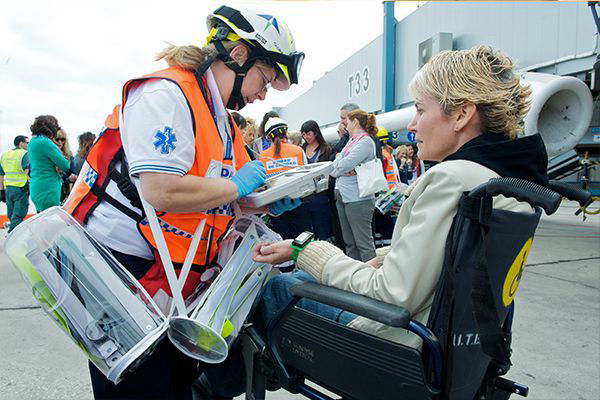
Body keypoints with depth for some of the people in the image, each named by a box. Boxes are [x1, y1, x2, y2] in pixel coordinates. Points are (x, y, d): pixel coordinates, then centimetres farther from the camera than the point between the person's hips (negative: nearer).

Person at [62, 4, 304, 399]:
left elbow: (219, 201, 16)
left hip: (169, 277, 9)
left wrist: (269, 203, -1)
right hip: (117, 263, -9)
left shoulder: (223, 121, 13)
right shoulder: (166, 94, -17)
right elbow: (162, 193, -30)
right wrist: (237, 186, -17)